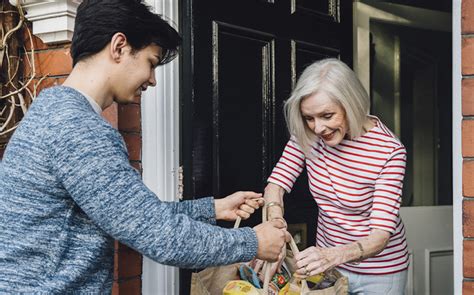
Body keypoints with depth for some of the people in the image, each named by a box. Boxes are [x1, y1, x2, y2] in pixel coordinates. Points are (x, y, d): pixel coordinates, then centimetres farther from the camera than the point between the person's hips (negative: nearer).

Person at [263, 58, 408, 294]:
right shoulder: (308, 135, -12)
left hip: (378, 274, -3)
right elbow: (277, 183, -10)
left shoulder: (389, 151, -25)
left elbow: (381, 235, -27)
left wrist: (333, 255, -45)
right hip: (328, 264, 3)